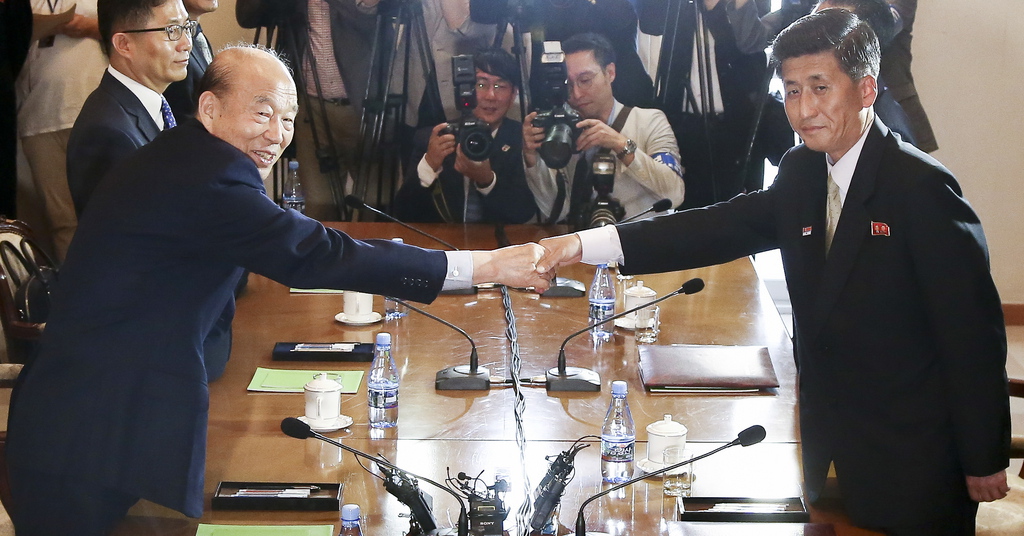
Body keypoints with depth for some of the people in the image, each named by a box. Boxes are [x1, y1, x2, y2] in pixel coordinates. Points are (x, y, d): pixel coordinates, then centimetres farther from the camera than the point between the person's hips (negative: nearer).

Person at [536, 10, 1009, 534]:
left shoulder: (921, 186, -19)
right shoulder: (801, 171, 4)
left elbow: (974, 329, -17)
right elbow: (729, 226, -6)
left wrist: (985, 460, -13)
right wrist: (585, 244, -17)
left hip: (913, 455, -6)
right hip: (831, 443, 7)